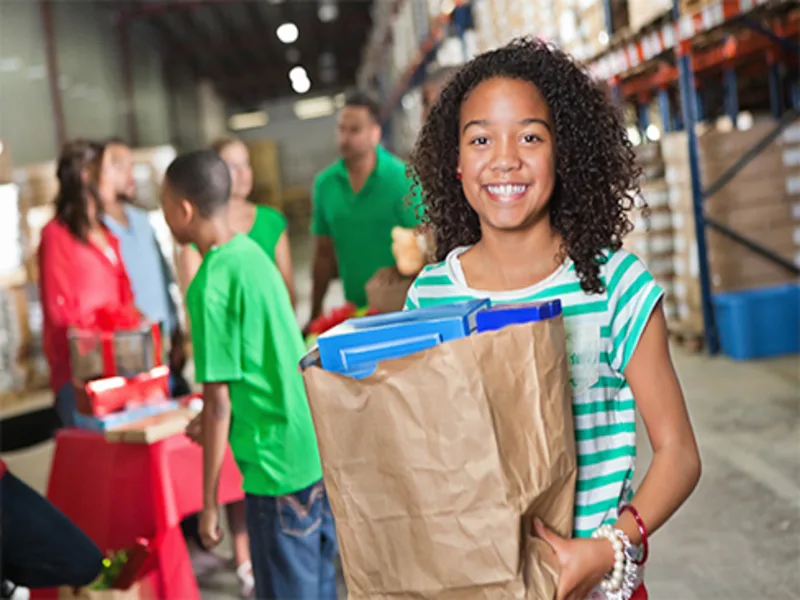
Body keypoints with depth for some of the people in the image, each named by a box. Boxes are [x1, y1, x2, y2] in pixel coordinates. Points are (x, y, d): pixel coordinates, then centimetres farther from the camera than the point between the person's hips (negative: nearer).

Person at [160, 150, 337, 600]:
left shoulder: (211, 285, -16)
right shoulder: (252, 251, 7)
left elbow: (218, 399, -16)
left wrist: (209, 503, -8)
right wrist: (211, 422, 26)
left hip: (279, 470, -8)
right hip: (319, 453, 8)